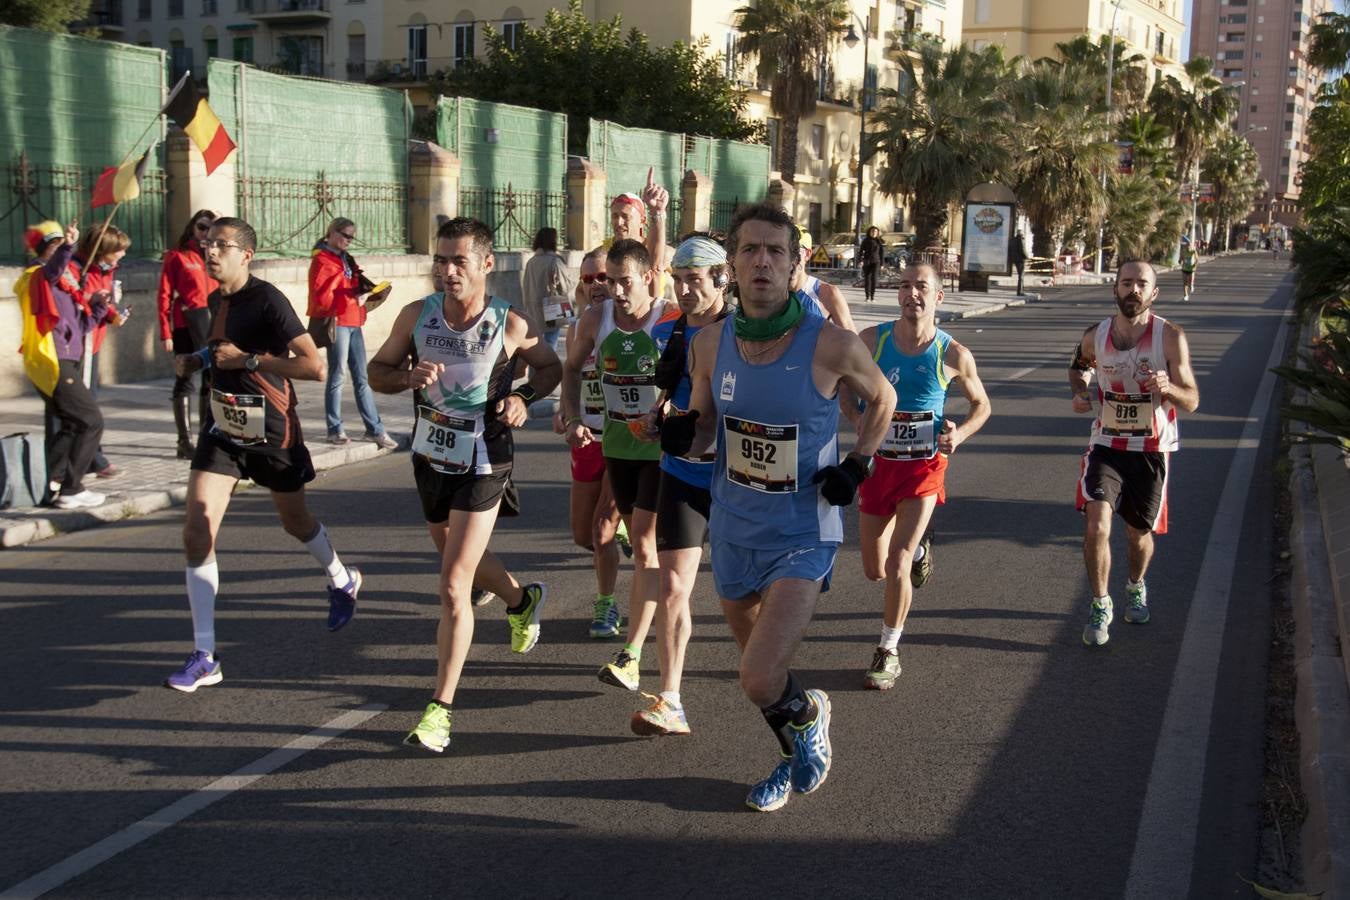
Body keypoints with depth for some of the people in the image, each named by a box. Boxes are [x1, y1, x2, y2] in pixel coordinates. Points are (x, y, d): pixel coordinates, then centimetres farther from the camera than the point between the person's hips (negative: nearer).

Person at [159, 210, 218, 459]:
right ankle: (185, 441, 1)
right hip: (186, 324, -5)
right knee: (185, 380, -1)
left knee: (212, 379, 12)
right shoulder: (176, 256, -1)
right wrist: (165, 332, -13)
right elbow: (164, 296, -6)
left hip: (214, 323, 5)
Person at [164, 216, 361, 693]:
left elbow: (315, 367, -26)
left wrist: (247, 359, -27)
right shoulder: (217, 299, 5)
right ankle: (204, 657, -3)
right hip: (222, 426, 6)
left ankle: (342, 581, 51)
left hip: (271, 429, -6)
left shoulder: (268, 300, -18)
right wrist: (196, 360, 6)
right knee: (197, 532, -8)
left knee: (296, 521, 17)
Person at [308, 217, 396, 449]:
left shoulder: (347, 260, 19)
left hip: (353, 322, 8)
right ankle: (335, 430, 6)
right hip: (337, 323, -8)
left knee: (361, 378, 8)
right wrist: (353, 299, -20)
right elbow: (322, 298, -17)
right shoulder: (322, 261, -8)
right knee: (338, 376, -3)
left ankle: (374, 429, 10)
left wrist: (365, 294, 2)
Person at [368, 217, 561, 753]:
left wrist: (523, 397, -15)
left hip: (483, 466, -5)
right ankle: (522, 601, 58)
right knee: (458, 560, 27)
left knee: (454, 586, -11)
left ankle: (441, 708, -2)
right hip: (429, 458, 5)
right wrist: (407, 377, -19)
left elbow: (549, 367, 4)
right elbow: (377, 371, 3)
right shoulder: (417, 315, -7)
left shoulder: (511, 326, -14)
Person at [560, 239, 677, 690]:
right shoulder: (595, 319, -3)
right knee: (642, 544, 17)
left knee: (645, 546, -12)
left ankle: (630, 656, -14)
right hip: (617, 444, 5)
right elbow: (572, 368, 14)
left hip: (663, 446, -5)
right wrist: (572, 418, 2)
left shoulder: (673, 321, -17)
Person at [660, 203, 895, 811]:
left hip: (803, 537, -4)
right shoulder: (710, 344, -6)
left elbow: (881, 399, 4)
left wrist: (857, 464, -7)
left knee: (760, 683, -16)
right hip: (732, 530, 5)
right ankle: (795, 758, 49)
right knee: (759, 669, 20)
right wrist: (682, 435, -15)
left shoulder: (831, 344, -17)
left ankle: (809, 714, 20)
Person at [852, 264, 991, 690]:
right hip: (877, 463, 2)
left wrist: (958, 435, -12)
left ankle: (889, 651, 6)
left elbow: (981, 404, 8)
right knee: (874, 571, 10)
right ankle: (918, 545, 45)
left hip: (923, 467, -2)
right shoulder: (871, 340, -7)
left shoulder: (954, 355, -8)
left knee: (897, 564, -13)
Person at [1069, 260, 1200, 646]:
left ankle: (1136, 587, 45)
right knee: (1096, 524, -17)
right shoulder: (1095, 335, -4)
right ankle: (1100, 604, 1)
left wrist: (1168, 388, -33)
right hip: (1106, 444, 1)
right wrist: (1079, 392, -2)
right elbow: (1078, 366, 19)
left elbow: (1192, 400, -11)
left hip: (1152, 450, -1)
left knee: (1139, 533, 13)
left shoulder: (1170, 337, -12)